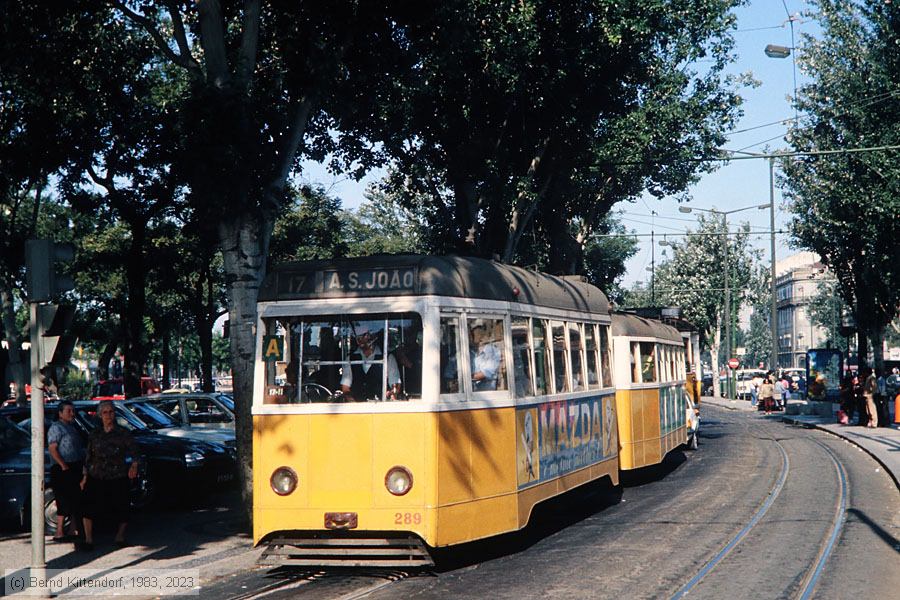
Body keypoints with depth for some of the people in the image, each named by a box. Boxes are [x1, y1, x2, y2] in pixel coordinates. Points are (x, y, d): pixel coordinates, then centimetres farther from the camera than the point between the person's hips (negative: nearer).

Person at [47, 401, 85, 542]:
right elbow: (52, 449, -17)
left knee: (76, 501, 12)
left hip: (75, 469, 9)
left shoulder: (71, 427, 19)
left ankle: (75, 531, 19)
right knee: (64, 502, -9)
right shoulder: (56, 427, -9)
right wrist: (63, 466, -23)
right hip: (62, 470, -9)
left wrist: (83, 464, 15)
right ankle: (59, 533, -6)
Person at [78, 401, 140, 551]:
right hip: (96, 477, 2)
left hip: (118, 478, -2)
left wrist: (134, 465, -26)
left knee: (121, 510, 4)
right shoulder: (94, 435, 10)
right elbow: (88, 457, 15)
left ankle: (120, 536, 25)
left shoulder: (123, 433, 1)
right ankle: (89, 540, -5)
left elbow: (133, 451, -6)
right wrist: (85, 477, 11)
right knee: (89, 507, -10)